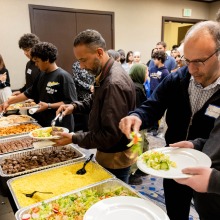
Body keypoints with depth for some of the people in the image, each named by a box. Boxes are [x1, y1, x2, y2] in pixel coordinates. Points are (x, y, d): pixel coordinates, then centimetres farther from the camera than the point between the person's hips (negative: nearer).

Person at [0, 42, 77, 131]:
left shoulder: (63, 76, -13)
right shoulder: (42, 75, 11)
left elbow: (71, 102, -16)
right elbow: (29, 93, 20)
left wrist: (49, 106, -20)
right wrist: (8, 102, 19)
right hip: (43, 124, 7)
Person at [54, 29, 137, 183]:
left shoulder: (114, 83, -30)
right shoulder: (106, 74, 1)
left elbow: (110, 135, -29)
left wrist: (74, 139, -22)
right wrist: (75, 107, 0)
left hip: (116, 158, -9)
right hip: (109, 153, 9)